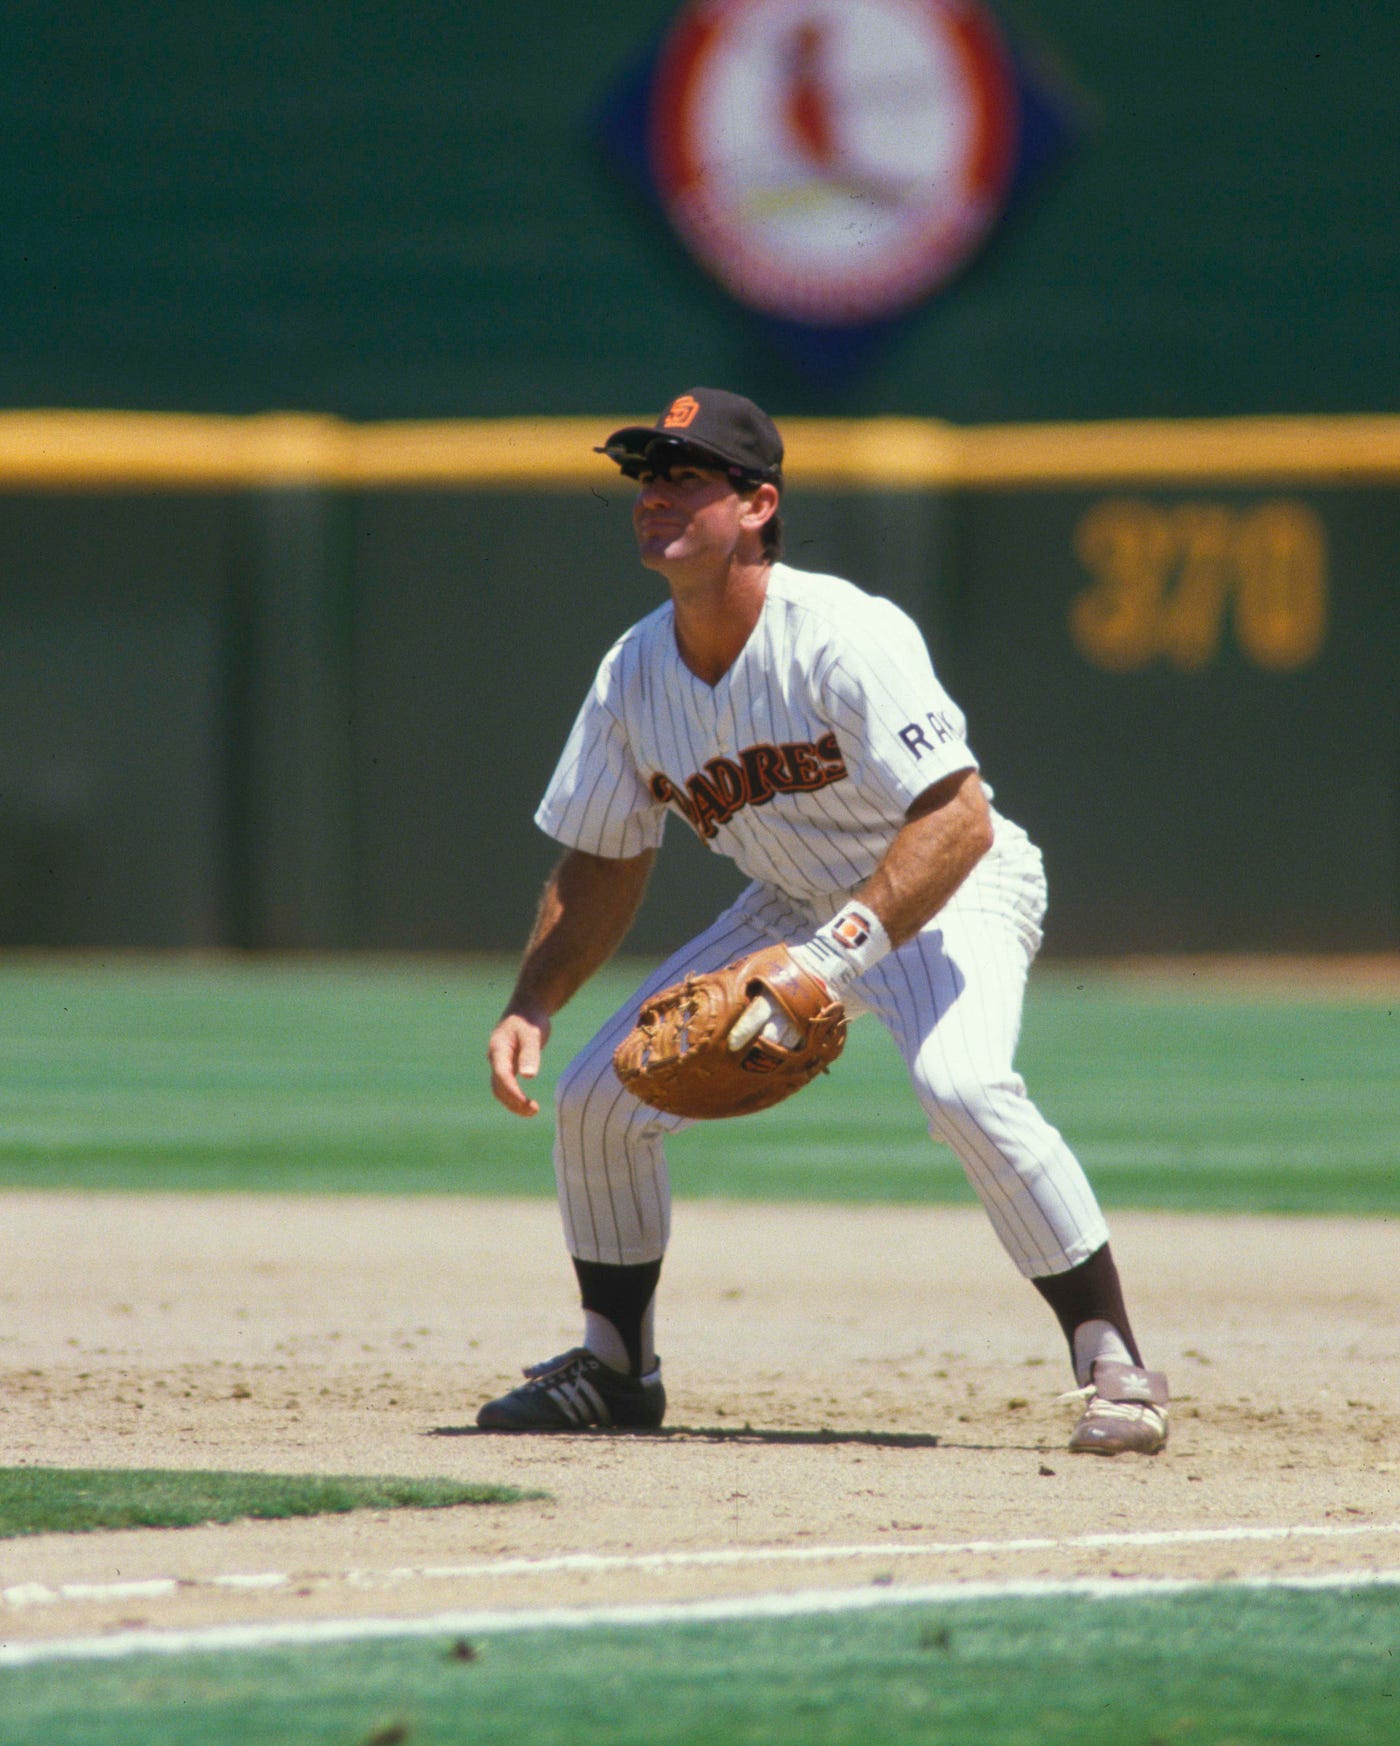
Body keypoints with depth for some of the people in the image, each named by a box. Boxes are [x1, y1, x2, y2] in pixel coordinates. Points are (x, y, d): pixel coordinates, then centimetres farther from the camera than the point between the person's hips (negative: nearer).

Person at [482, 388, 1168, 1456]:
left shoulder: (841, 638, -28)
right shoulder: (634, 673, -7)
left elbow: (959, 820, -34)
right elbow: (605, 866, 6)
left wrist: (838, 953, -44)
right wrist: (530, 1008, -8)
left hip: (949, 892, -7)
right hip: (798, 905, 7)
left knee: (962, 1083, -36)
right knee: (598, 1097, 0)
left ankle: (1114, 1364, -26)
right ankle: (617, 1367, 21)